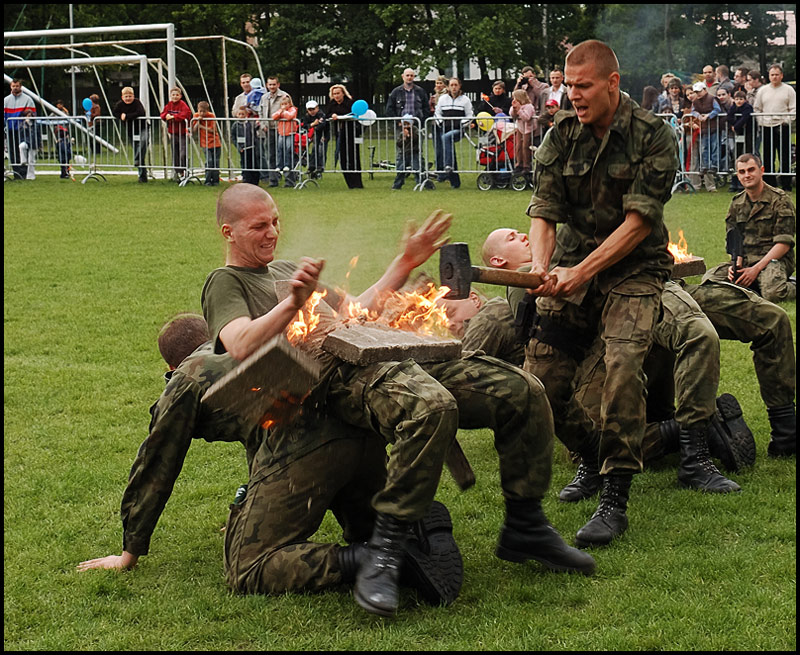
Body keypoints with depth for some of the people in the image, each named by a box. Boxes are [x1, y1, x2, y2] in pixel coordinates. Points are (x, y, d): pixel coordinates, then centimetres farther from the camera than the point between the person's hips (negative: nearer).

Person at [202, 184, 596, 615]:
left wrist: (406, 263, 31)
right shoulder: (226, 283, 9)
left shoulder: (287, 271, 34)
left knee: (522, 391, -6)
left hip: (381, 353, 8)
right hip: (339, 377, -8)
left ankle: (524, 529, 6)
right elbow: (240, 346, -12)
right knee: (431, 404, -41)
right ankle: (383, 553, -34)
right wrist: (293, 304, -25)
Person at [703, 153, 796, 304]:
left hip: (773, 259, -6)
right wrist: (736, 265, -8)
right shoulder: (737, 203, 14)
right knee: (710, 278, -17)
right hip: (745, 262, 6)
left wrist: (756, 269, -19)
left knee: (772, 293, -36)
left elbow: (784, 243, -10)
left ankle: (793, 288, -2)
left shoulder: (780, 200, -5)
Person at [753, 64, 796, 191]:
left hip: (783, 127, -3)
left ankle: (786, 184, 1)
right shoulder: (762, 90, 13)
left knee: (785, 157, -4)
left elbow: (793, 109, 2)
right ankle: (770, 184, 11)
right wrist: (761, 121, 2)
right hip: (767, 127, 3)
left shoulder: (788, 90, 5)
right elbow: (756, 108, 16)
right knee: (768, 157, 4)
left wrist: (786, 121, -11)